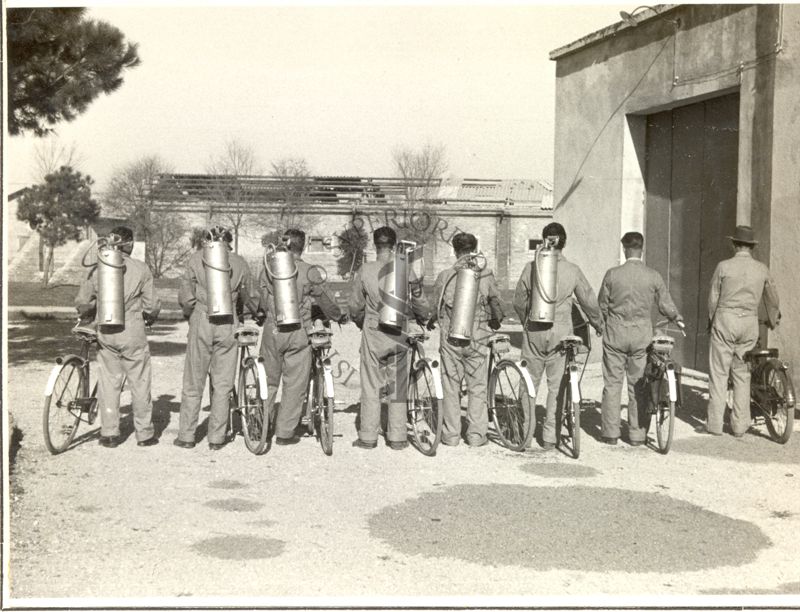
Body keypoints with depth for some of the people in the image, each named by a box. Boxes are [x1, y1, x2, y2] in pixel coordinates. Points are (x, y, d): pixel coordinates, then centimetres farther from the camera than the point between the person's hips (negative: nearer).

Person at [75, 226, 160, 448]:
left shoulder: (98, 269, 1)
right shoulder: (141, 269, -6)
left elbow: (81, 301, 3)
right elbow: (152, 304, -4)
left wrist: (88, 315, 25)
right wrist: (151, 318, 18)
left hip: (106, 332, 3)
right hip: (133, 331, -2)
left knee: (108, 383, 11)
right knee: (139, 383, 7)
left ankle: (108, 433, 13)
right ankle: (144, 434, 13)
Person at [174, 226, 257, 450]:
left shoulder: (196, 258, 3)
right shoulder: (239, 262, 7)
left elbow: (185, 296, 0)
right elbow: (249, 297, 16)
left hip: (201, 322, -1)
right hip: (228, 324, 1)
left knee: (193, 383, 8)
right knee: (222, 385, 8)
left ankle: (186, 436, 12)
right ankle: (217, 438, 9)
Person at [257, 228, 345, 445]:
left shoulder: (268, 269, 0)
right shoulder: (310, 272, -6)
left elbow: (261, 301, 8)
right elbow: (324, 301, 5)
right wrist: (339, 316, 23)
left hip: (272, 331, 3)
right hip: (298, 334, -3)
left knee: (268, 381, 16)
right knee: (295, 385, 6)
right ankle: (285, 433, 8)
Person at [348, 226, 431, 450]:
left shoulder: (365, 271, -8)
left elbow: (355, 307, -1)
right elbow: (422, 309, 0)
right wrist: (423, 318, 23)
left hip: (373, 334, -1)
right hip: (399, 336, 1)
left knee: (371, 387, 7)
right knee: (398, 388, 10)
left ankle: (368, 437, 11)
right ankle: (397, 437, 14)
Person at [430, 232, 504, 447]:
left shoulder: (444, 276, -4)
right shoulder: (486, 275, -4)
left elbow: (436, 307, 5)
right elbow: (496, 303, 5)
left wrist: (430, 322, 27)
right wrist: (496, 321, 26)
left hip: (450, 339, 0)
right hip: (477, 339, 0)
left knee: (450, 387, 9)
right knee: (478, 388, 9)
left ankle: (451, 434, 11)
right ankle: (476, 434, 10)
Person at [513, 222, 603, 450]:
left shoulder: (531, 267, -3)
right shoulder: (572, 270, -2)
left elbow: (519, 302, 4)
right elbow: (588, 302, 6)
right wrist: (599, 325, 23)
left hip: (534, 332, 0)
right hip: (561, 332, 0)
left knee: (530, 382, 12)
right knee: (556, 385, 6)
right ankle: (549, 437, 7)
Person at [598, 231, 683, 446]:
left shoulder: (613, 274, -8)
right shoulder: (653, 276, -5)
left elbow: (602, 305, 2)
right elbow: (665, 305, 6)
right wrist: (677, 318, 28)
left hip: (615, 332, -1)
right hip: (642, 334, 1)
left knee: (612, 383, 6)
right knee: (638, 385, 9)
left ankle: (610, 432, 9)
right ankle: (637, 434, 12)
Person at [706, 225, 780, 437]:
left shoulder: (724, 266, -4)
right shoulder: (762, 269, 4)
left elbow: (713, 298, 2)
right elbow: (772, 299, 16)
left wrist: (712, 320, 19)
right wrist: (772, 321, 34)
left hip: (725, 320, -3)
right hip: (750, 324, 3)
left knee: (719, 373, 2)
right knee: (742, 374, 10)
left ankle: (715, 424, 2)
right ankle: (740, 425, 10)